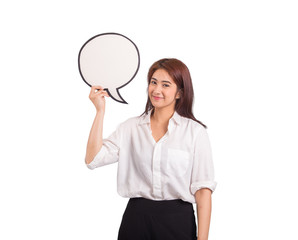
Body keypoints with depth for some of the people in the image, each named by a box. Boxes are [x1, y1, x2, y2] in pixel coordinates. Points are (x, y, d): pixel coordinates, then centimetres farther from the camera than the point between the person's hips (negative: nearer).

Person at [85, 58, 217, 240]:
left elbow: (203, 189, -5)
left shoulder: (195, 131, -2)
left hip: (178, 220, -2)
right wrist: (100, 110, -5)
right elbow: (92, 159, -5)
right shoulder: (131, 127, 6)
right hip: (136, 219, 2)